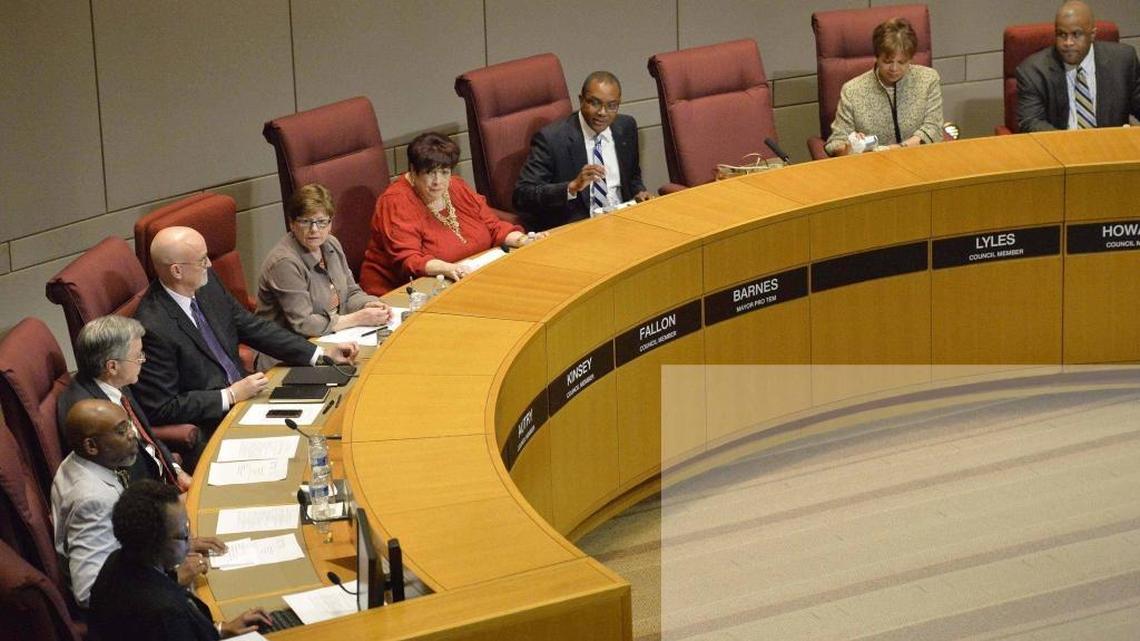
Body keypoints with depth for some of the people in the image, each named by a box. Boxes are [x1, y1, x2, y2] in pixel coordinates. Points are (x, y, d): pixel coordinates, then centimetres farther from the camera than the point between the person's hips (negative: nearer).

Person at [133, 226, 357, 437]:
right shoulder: (153, 328, -22)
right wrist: (231, 396, -17)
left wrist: (321, 355, 6)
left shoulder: (206, 284, 0)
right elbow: (162, 408, -19)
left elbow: (254, 328, 11)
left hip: (240, 394, 8)